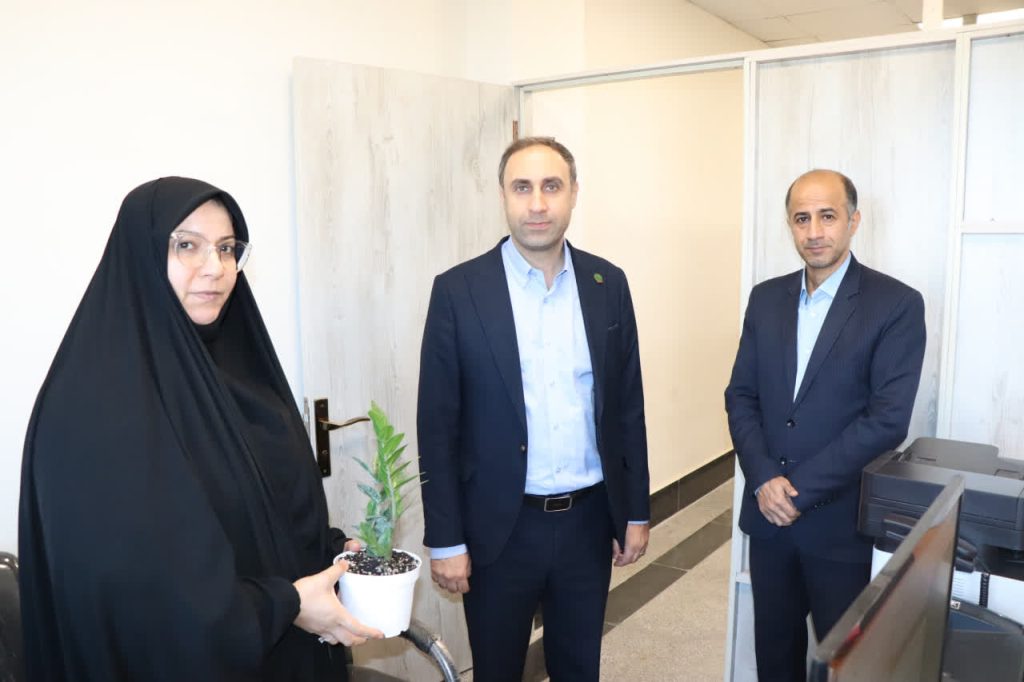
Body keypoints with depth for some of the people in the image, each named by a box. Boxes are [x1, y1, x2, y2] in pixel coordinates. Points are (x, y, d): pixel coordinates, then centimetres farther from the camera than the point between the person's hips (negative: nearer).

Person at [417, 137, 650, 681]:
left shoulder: (608, 284, 0)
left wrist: (636, 512, 7)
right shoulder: (458, 290, -9)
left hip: (589, 519, 3)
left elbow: (627, 406, 6)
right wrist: (445, 539, -7)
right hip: (500, 525, -2)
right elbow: (437, 426, -7)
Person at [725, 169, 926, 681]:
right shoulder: (766, 298, 6)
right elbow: (740, 397, 4)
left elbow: (888, 418, -15)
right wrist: (764, 480, -11)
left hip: (842, 520, -4)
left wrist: (800, 488, -17)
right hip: (769, 513, 4)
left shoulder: (897, 304, -9)